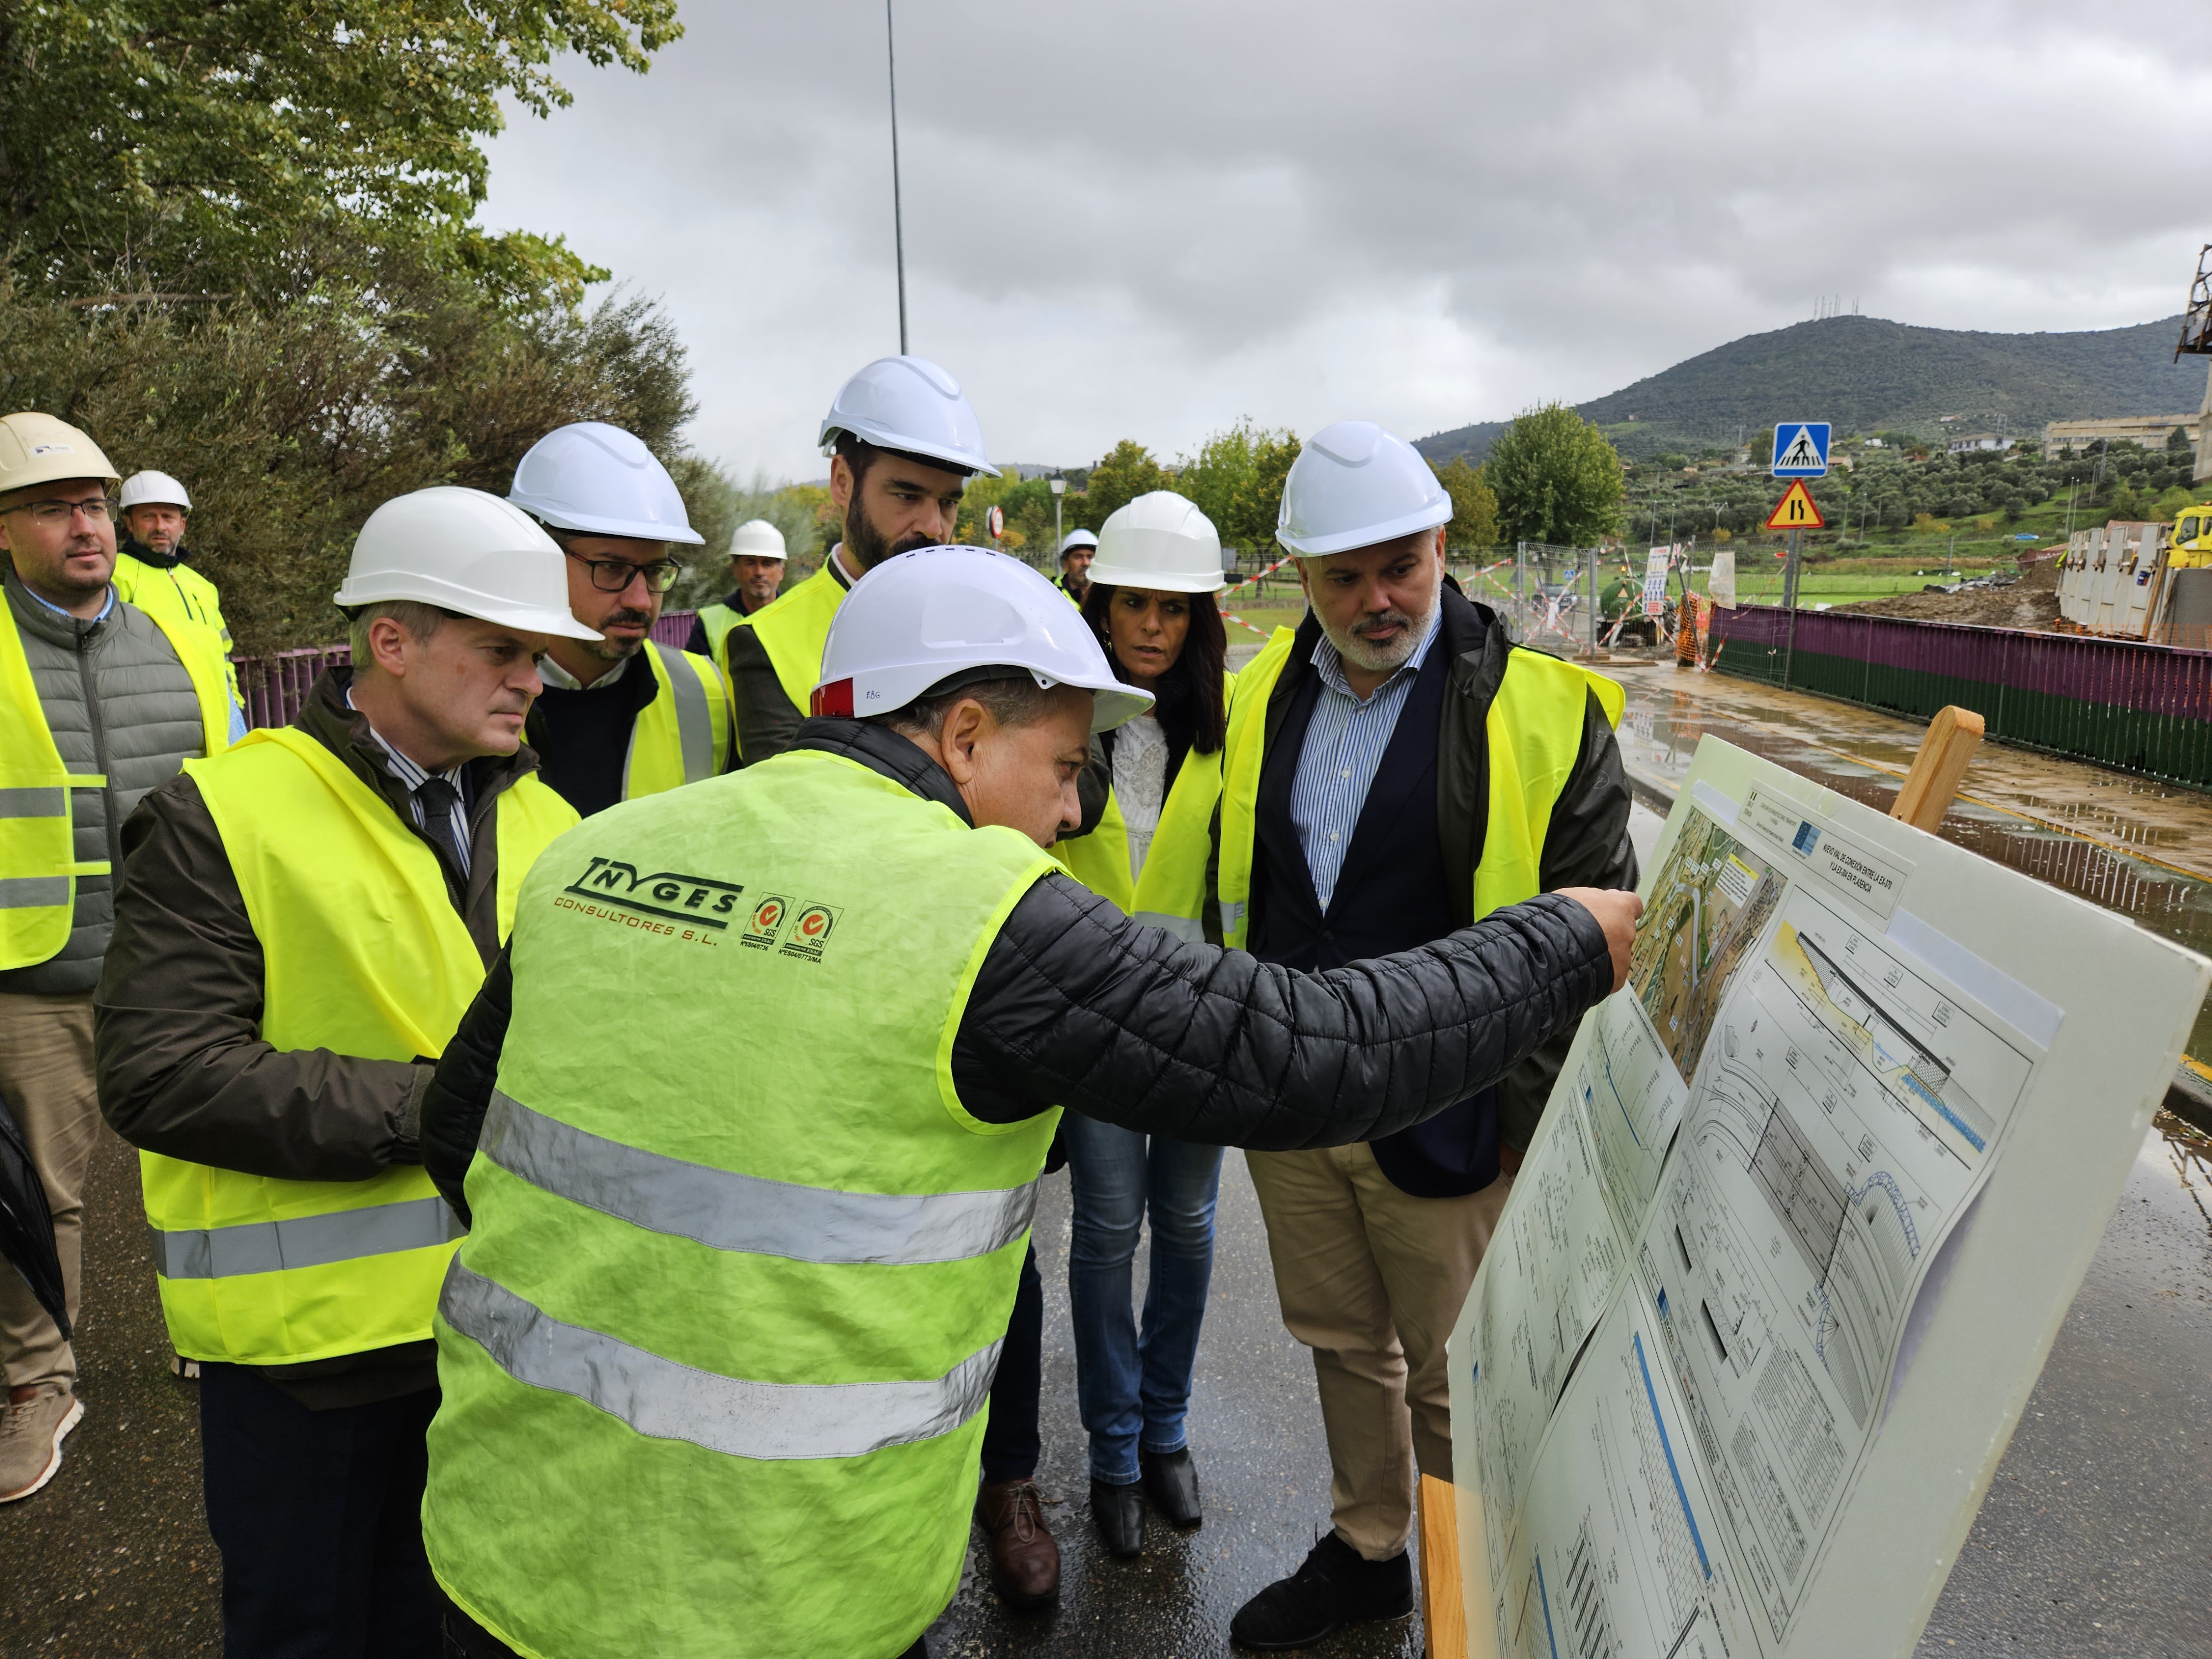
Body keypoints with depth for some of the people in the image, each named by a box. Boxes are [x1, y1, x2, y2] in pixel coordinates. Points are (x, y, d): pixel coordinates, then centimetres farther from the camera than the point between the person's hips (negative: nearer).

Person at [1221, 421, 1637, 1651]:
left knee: (1454, 1378, 12)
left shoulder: (1545, 710, -12)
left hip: (1445, 1121, -5)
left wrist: (1537, 1120, -11)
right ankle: (1364, 1553, 44)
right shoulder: (1268, 695, 3)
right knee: (1342, 1343, 22)